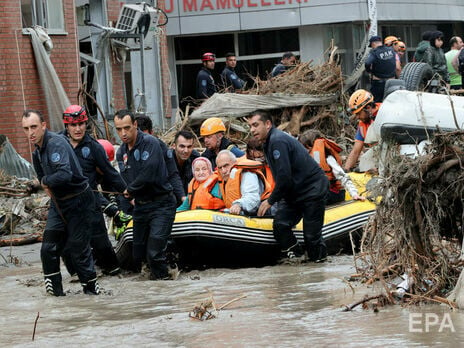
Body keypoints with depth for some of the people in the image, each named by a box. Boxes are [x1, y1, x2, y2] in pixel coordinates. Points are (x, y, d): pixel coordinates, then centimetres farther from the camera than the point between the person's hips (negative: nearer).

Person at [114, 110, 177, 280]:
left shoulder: (150, 143, -14)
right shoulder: (121, 152, 10)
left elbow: (148, 175, -22)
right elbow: (125, 180, 14)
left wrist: (130, 190, -7)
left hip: (161, 204, -8)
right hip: (140, 206, 8)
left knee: (154, 253, -17)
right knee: (138, 253, 7)